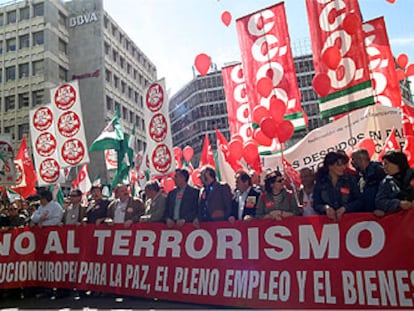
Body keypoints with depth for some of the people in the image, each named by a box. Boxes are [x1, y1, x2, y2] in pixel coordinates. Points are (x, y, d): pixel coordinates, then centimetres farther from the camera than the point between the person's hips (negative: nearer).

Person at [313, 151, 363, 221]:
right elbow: (316, 205, 4)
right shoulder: (320, 182, 5)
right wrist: (326, 208, -16)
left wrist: (344, 208, -13)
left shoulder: (350, 179, 6)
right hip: (328, 220, 1)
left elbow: (359, 201, 3)